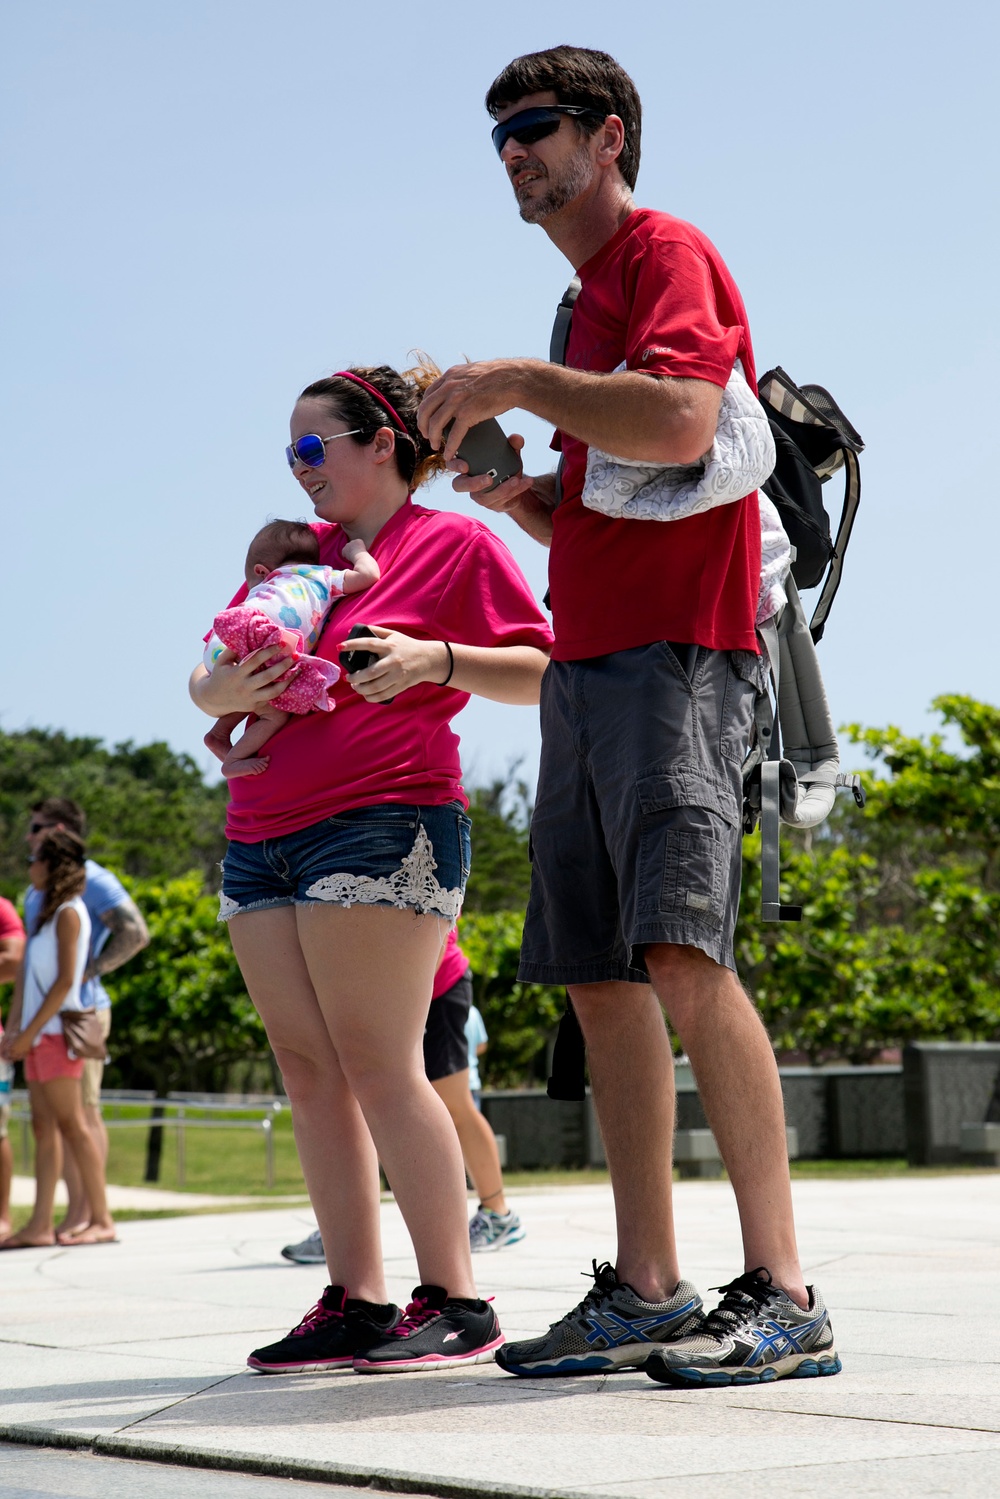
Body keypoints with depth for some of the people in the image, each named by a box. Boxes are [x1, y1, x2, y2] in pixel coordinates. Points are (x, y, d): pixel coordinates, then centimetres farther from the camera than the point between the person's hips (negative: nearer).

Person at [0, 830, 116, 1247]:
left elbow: (65, 981, -15)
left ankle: (101, 1220, -9)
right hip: (39, 1036, 9)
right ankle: (40, 1225, 3)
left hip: (56, 1030, -9)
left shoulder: (68, 912, -8)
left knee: (71, 1125, -9)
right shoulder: (47, 911, 18)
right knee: (43, 1127, 4)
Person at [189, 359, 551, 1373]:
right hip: (261, 833, 7)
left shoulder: (454, 543, 4)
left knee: (376, 1064, -12)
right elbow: (204, 682, 21)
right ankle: (354, 1303, 4)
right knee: (308, 1070, 2)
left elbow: (542, 671, -2)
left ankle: (456, 1303, -7)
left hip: (379, 822, -7)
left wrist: (436, 660, -16)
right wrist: (226, 690, -2)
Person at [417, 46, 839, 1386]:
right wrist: (514, 491, 11)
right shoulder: (590, 305, 26)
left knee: (682, 958, -20)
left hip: (673, 657, -9)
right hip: (586, 668, 9)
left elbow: (681, 423, -20)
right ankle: (645, 1292, 7)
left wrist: (516, 382, -14)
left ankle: (783, 1296, -19)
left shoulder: (668, 253, -1)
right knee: (601, 982, 4)